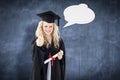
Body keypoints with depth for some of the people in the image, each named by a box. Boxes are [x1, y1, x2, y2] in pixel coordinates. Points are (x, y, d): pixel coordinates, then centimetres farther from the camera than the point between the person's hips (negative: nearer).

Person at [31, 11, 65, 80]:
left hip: (56, 73, 2)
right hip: (41, 73, -2)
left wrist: (60, 57, -13)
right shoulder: (37, 41, -5)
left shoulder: (59, 41, 1)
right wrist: (39, 46, -33)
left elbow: (62, 61, 10)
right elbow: (36, 60, -18)